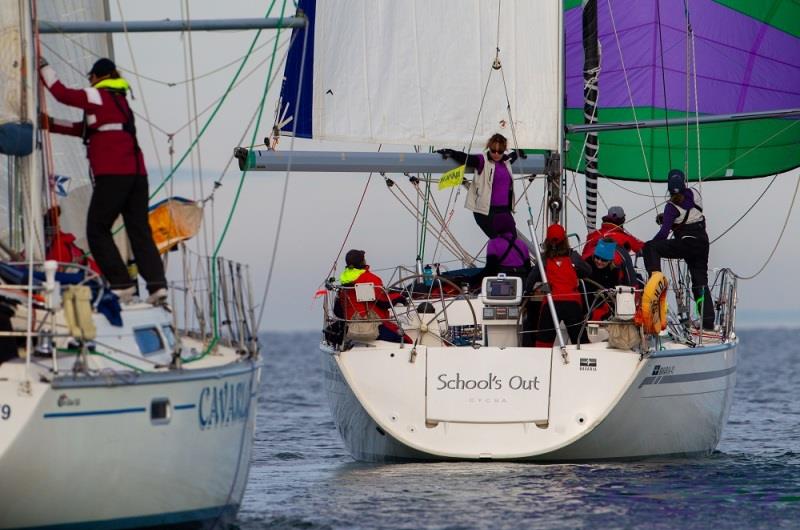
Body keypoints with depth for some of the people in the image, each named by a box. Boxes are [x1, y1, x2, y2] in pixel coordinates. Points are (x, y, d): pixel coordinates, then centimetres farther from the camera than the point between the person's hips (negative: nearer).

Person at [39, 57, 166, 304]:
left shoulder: (97, 96, 1)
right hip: (137, 174, 8)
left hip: (112, 175, -8)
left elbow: (61, 93, 2)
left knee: (97, 230, 0)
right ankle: (157, 283, -10)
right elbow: (87, 129, 30)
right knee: (140, 231, 5)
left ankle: (122, 284, -9)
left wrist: (44, 68, 17)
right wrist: (52, 124, 33)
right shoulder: (120, 102, 25)